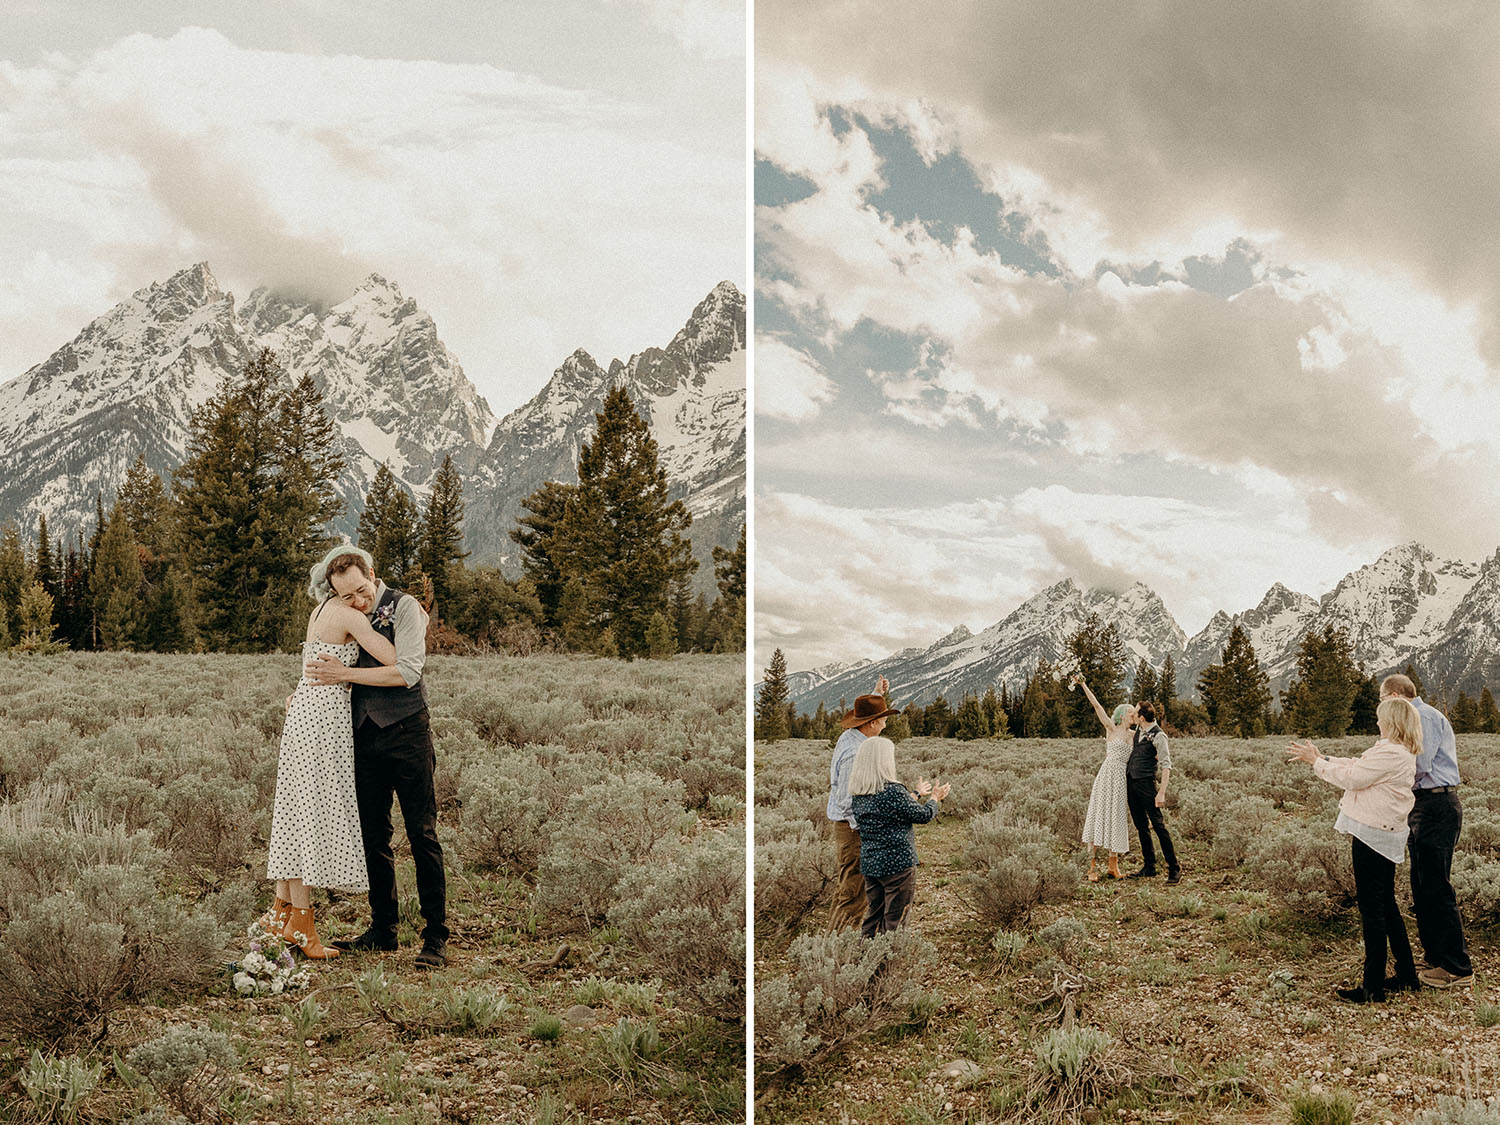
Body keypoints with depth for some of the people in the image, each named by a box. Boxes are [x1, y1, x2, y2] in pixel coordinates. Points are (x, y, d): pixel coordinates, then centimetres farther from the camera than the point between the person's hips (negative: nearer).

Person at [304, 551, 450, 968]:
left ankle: (436, 938, -2)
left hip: (405, 731, -6)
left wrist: (344, 674, -14)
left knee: (422, 833, -5)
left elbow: (408, 672, -17)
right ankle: (382, 929, 22)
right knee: (373, 835, 10)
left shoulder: (403, 607, -6)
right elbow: (327, 669, 28)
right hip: (364, 734, 6)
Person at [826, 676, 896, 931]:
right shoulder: (854, 754, -23)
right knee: (854, 893, -6)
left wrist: (878, 694, 35)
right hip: (852, 827, -10)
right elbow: (846, 800, -24)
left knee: (845, 888, 18)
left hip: (845, 826, 10)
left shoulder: (848, 737, 6)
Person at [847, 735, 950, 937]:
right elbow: (923, 815, -8)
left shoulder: (857, 794, 3)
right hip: (897, 864, -7)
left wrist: (919, 795, 26)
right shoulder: (893, 791, -21)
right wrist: (934, 798, 12)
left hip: (869, 864, 7)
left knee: (874, 914, 17)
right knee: (894, 920, 4)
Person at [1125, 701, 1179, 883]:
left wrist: (1162, 792, -21)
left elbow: (1166, 765, -16)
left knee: (1158, 825, -7)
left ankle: (1174, 869, -3)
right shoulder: (1138, 730, 9)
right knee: (1141, 826, 12)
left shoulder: (1158, 736, -14)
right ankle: (1149, 867, 19)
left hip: (1146, 783, -8)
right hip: (1130, 782, 8)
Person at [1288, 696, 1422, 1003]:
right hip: (1385, 835, 10)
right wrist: (1319, 758, 18)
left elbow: (1351, 777, -17)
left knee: (1371, 907, -6)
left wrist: (1316, 761, -5)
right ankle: (1406, 975, 26)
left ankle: (1373, 988, -2)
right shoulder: (1401, 753, 15)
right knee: (1386, 905, 18)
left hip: (1373, 834, -10)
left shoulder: (1390, 754, -18)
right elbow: (1355, 765, 20)